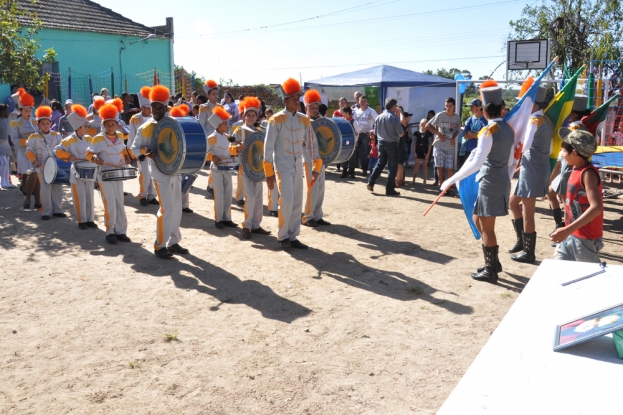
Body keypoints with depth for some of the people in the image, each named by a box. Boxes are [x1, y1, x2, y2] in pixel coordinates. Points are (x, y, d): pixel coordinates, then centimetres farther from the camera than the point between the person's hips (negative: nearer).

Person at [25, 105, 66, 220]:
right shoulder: (34, 137, -2)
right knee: (45, 189, -2)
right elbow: (29, 151, -1)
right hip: (42, 167, -3)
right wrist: (34, 161, -15)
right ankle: (46, 212, 8)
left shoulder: (57, 135, 5)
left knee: (58, 188, 7)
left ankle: (57, 209, 19)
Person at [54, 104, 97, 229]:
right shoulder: (69, 141, -9)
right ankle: (81, 221, 10)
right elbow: (58, 151, -8)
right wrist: (68, 156, -21)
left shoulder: (89, 139, 5)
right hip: (77, 173, -5)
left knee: (89, 197, 9)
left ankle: (90, 219, 17)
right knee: (80, 198, 1)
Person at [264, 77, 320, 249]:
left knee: (297, 203, 6)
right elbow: (268, 148, -10)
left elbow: (311, 144, 10)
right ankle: (282, 236, 5)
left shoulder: (304, 120, 4)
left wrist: (317, 167, 7)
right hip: (282, 167, -5)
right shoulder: (276, 120, -10)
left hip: (298, 166, 5)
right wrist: (269, 173, -11)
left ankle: (293, 237, 17)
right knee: (287, 201, -12)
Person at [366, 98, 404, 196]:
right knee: (393, 167, 4)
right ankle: (389, 189, 6)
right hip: (392, 144, -5)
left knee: (380, 163, 20)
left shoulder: (379, 117, 1)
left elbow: (376, 132, 9)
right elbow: (401, 134, -13)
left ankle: (371, 183, 13)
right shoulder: (394, 118, -16)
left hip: (381, 143, 6)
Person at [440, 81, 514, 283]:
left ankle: (490, 271, 11)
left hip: (490, 182, -9)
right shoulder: (509, 129, 8)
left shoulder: (488, 131, -17)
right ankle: (494, 262, 27)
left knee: (487, 228, 2)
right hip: (502, 180, 9)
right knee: (479, 221, 20)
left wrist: (451, 180, -20)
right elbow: (510, 160, 16)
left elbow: (476, 163, -23)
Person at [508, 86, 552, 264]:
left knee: (527, 213, -1)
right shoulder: (546, 120, 13)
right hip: (539, 168, 10)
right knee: (514, 203, 22)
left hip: (532, 171, -10)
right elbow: (549, 149, 17)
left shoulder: (534, 120, -15)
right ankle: (521, 240, 29)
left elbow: (525, 146, -25)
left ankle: (529, 253, 9)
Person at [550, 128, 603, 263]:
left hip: (585, 238, -8)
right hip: (570, 235, 8)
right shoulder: (576, 169, 6)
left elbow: (596, 207, -31)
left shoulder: (588, 173, -20)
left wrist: (568, 230, -36)